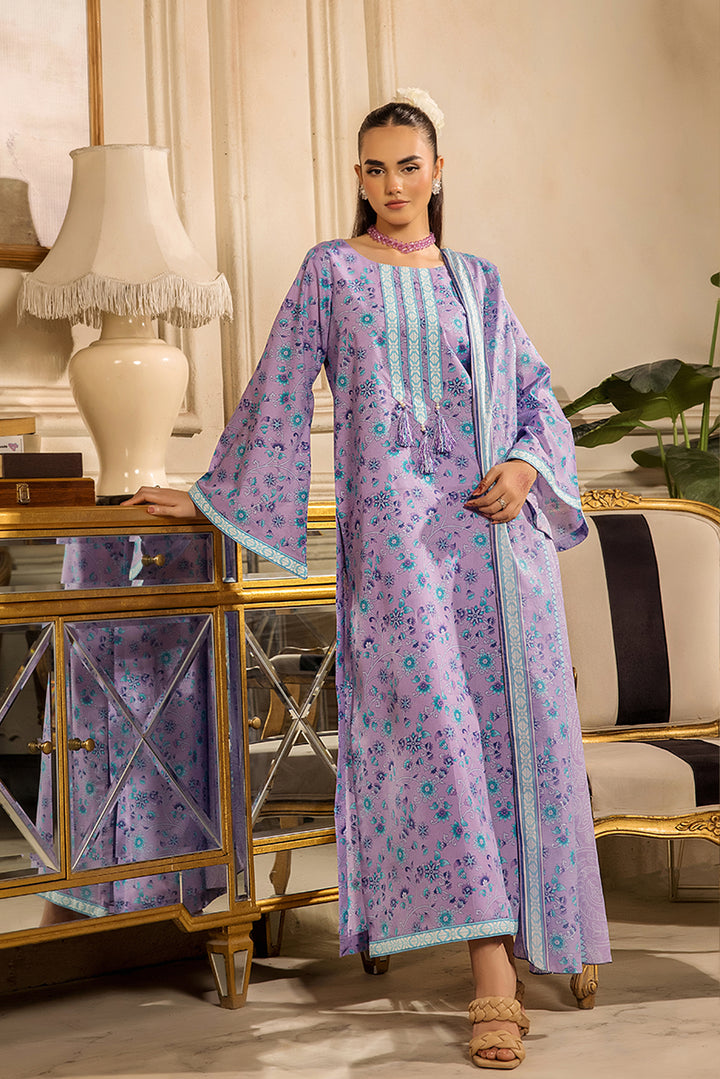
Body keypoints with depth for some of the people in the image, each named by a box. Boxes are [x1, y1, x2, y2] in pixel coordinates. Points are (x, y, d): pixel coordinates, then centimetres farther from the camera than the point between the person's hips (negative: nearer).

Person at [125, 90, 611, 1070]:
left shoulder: (477, 280, 18)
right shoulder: (330, 272, 9)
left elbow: (537, 393, 17)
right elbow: (278, 396, 11)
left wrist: (526, 464, -2)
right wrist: (213, 494, 11)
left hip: (499, 528, 4)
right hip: (393, 525, -4)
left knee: (517, 723, 0)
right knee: (435, 723, -16)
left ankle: (528, 933, 14)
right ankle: (493, 974, -19)